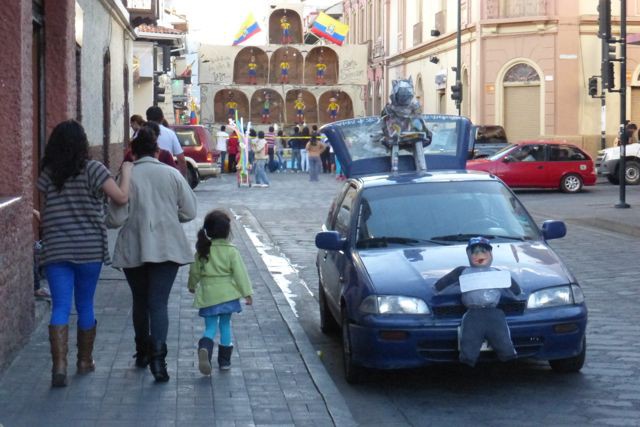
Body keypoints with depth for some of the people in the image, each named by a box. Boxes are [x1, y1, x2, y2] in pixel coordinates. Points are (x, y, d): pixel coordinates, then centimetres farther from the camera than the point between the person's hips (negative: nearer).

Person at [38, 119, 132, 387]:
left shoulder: (48, 174, 2)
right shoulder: (92, 170, -7)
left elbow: (40, 213, 2)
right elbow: (121, 198, -13)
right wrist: (126, 173, 2)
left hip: (55, 251, 1)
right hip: (90, 250, -1)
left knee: (60, 308, -1)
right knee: (85, 306, 13)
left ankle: (59, 365, -14)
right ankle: (85, 361, 26)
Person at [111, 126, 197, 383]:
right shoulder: (172, 174, 1)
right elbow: (189, 212, 4)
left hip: (133, 249, 0)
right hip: (167, 248, 0)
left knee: (140, 301, 17)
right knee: (158, 303, -3)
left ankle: (142, 352, 31)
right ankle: (157, 356, -21)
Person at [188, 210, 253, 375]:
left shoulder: (202, 250, -2)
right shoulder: (231, 251, -11)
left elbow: (195, 271, 8)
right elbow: (240, 273, -11)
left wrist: (192, 285, 27)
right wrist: (247, 293, -4)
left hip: (208, 295, 1)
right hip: (227, 295, -1)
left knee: (210, 327, 7)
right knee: (225, 325, 13)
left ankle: (204, 348, -24)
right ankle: (224, 361, 17)